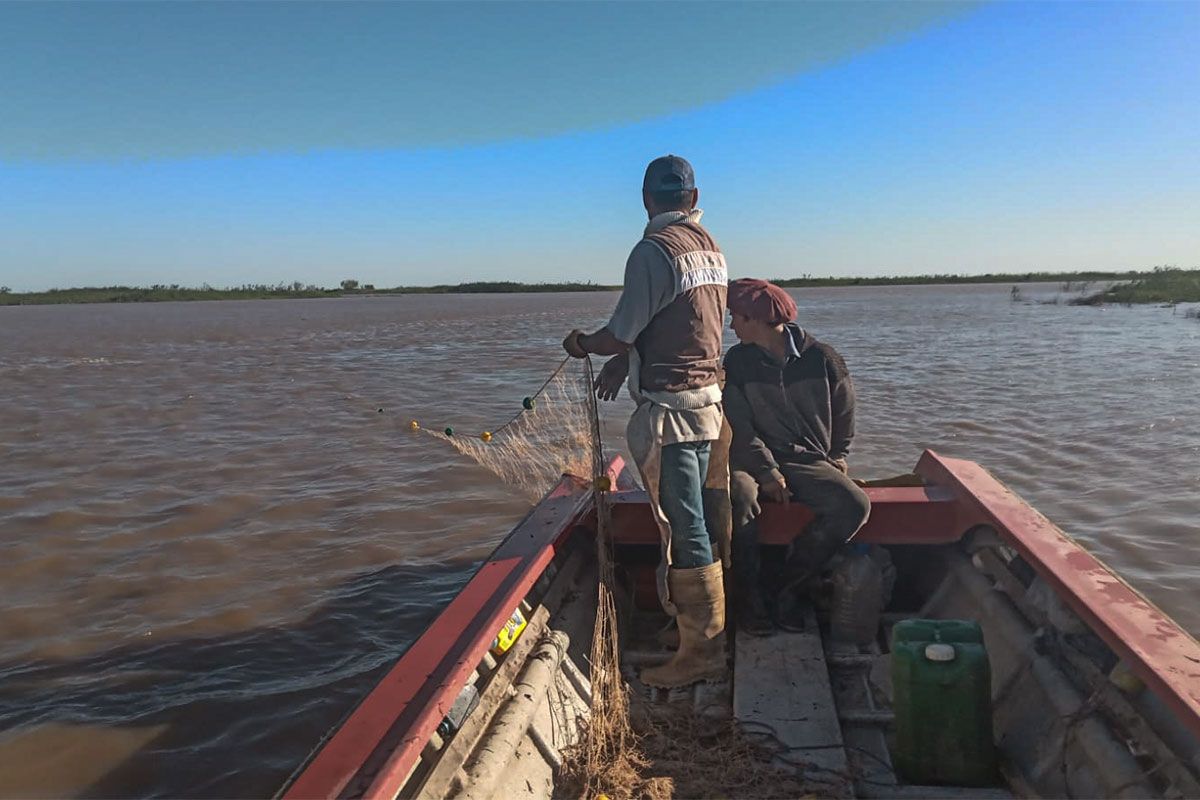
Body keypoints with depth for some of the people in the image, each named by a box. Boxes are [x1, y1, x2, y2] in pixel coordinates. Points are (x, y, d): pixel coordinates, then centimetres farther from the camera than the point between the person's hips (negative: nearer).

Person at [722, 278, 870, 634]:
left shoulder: (821, 359, 1)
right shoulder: (737, 361, 2)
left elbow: (844, 413, 16)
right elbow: (739, 427, -5)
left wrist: (837, 457, 12)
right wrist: (768, 472, -16)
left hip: (809, 461, 1)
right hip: (755, 459, -1)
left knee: (855, 506, -25)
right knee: (740, 499, -34)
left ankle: (786, 585, -12)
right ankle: (751, 598, -17)